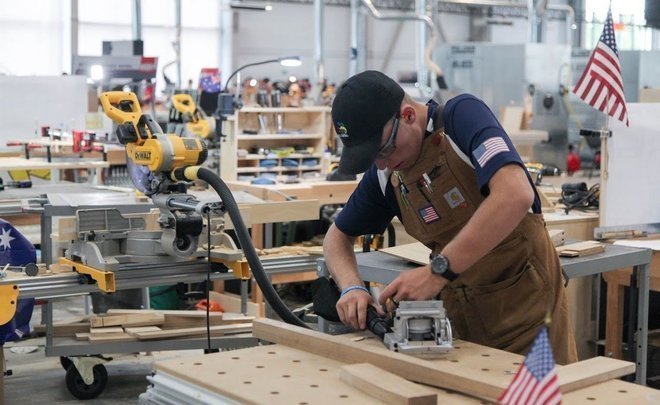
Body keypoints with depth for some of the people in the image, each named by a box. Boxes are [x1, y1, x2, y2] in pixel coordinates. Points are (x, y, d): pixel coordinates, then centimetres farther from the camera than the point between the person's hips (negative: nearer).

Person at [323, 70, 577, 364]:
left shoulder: (462, 116, -18)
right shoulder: (384, 174, -1)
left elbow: (516, 196, -34)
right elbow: (337, 237, 12)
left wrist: (437, 271, -33)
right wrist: (352, 287, -10)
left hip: (524, 299, -5)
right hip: (462, 311, 5)